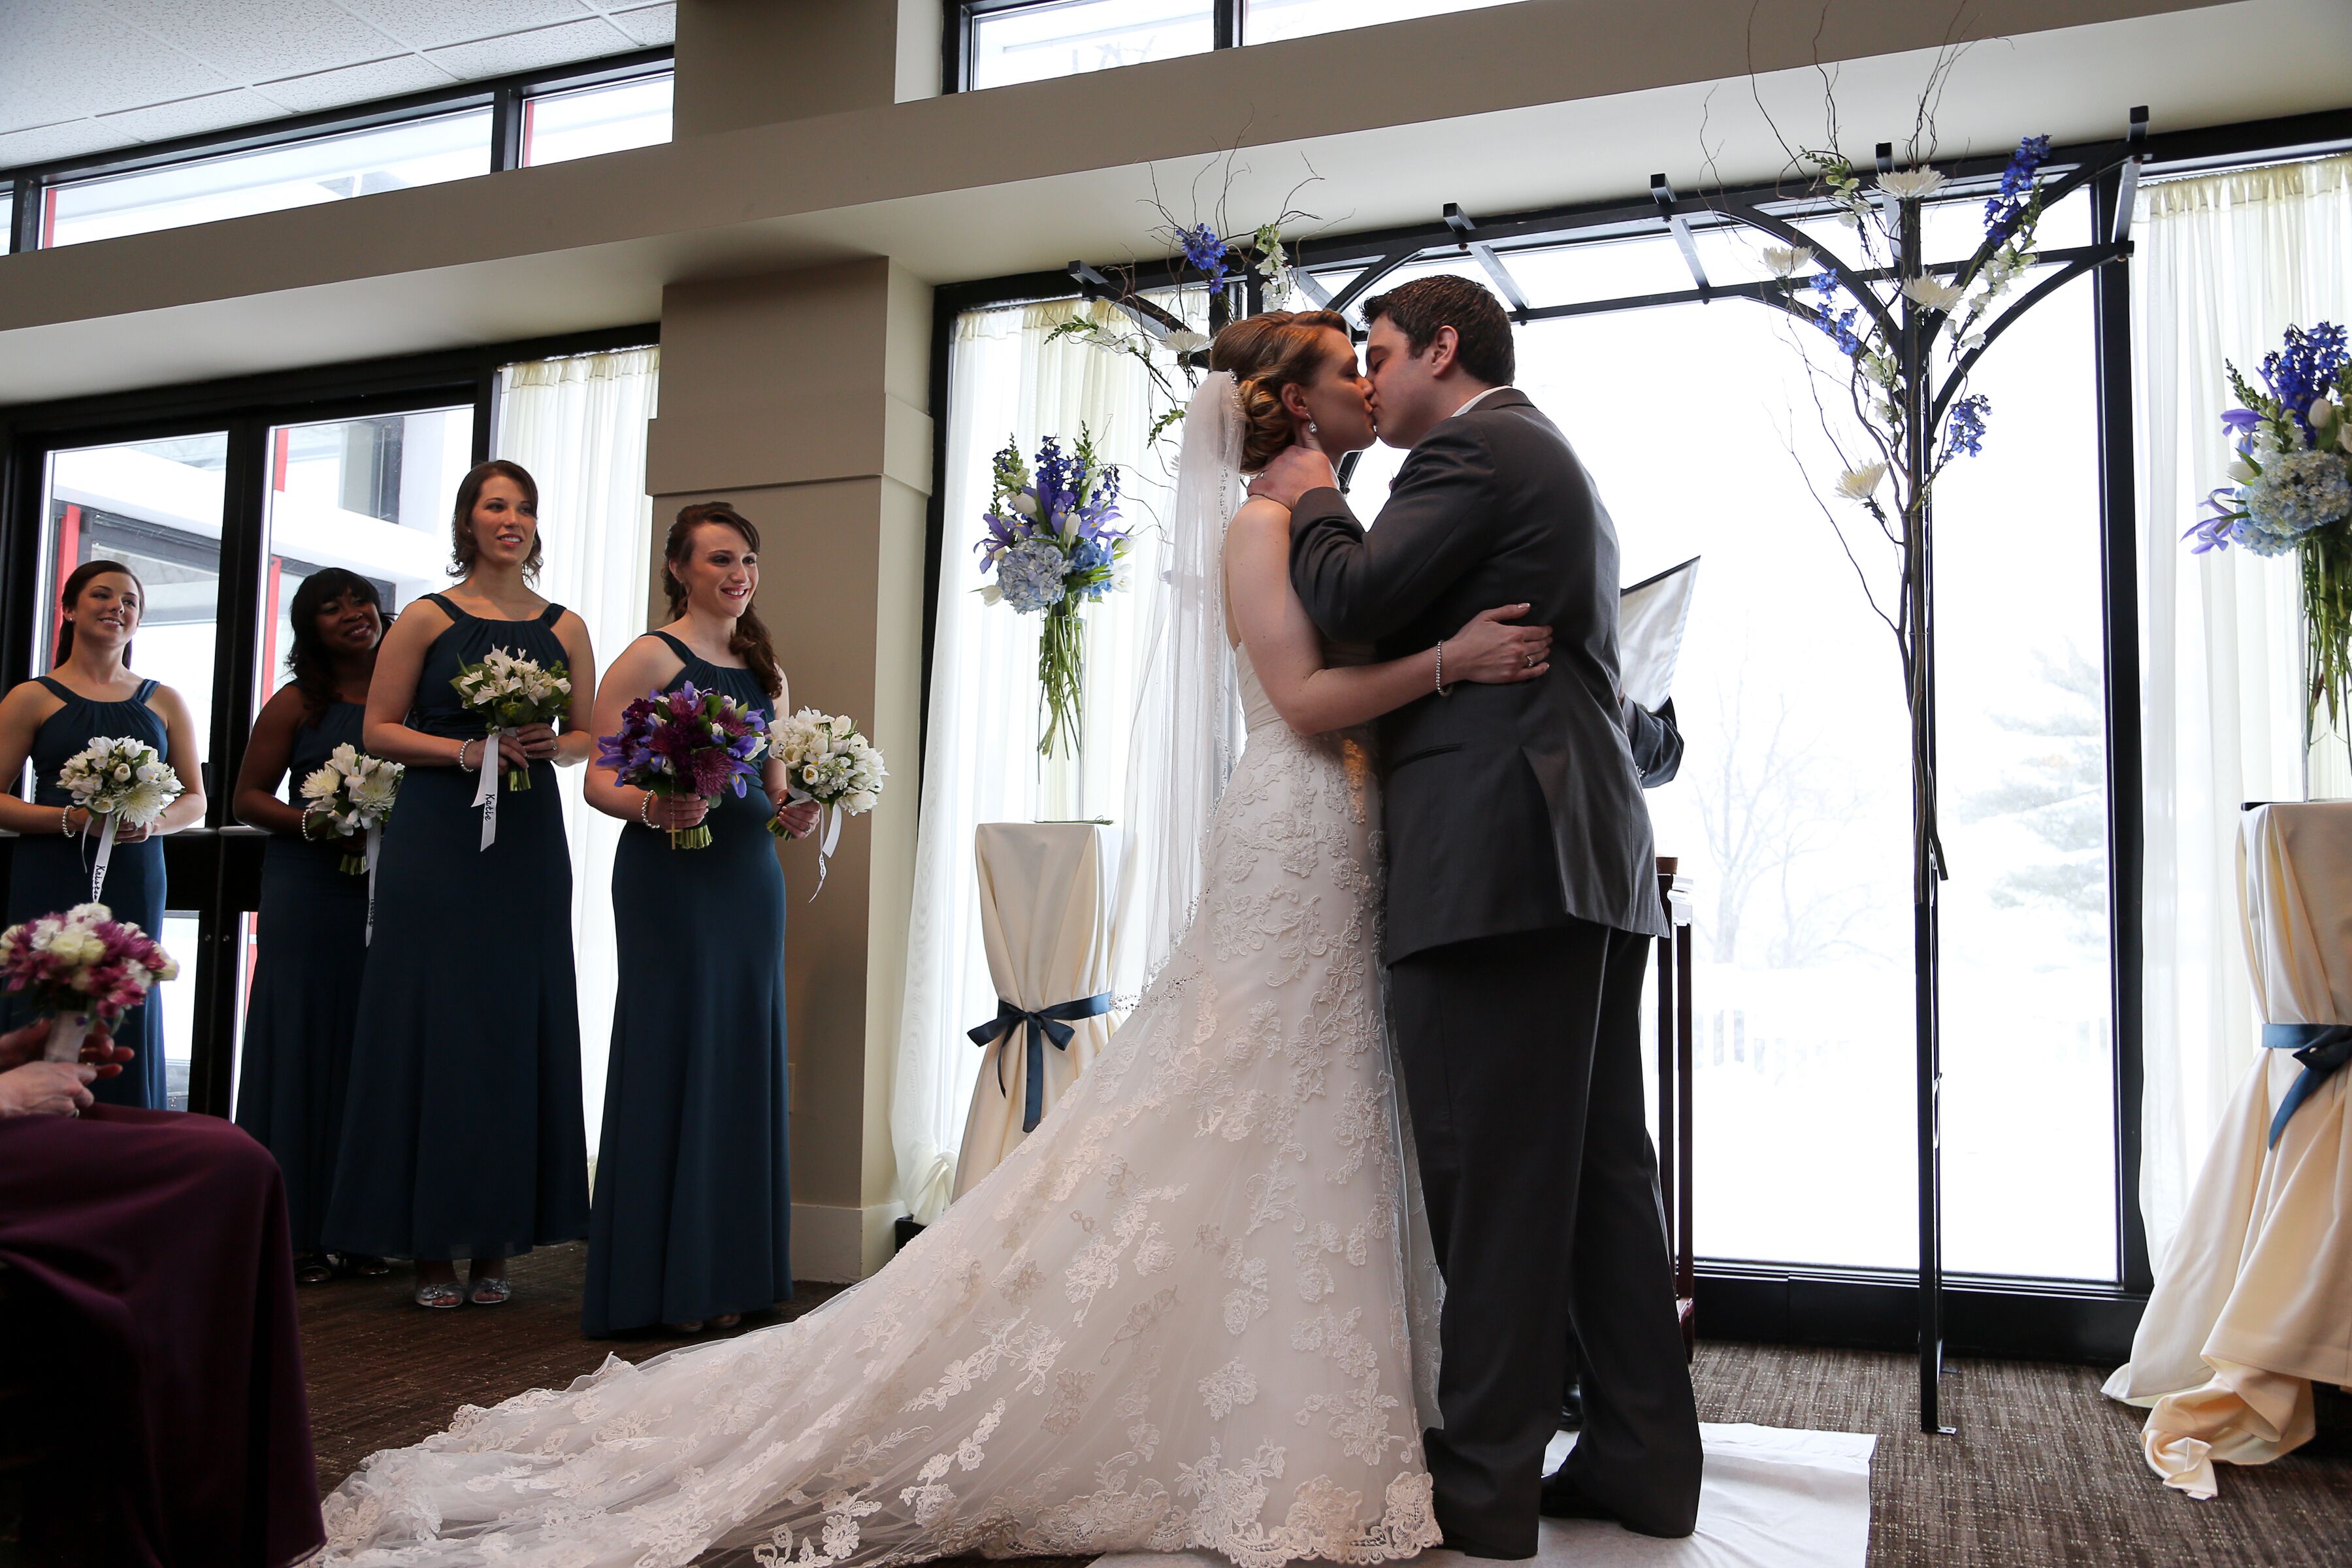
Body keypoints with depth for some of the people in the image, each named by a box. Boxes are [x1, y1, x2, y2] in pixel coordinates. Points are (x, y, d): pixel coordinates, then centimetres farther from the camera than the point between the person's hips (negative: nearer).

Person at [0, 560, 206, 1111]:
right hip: (50, 884, -2)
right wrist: (72, 819, -14)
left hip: (134, 884, 2)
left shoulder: (165, 703, 15)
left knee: (124, 1023, -3)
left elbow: (195, 801, 15)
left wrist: (151, 822, -6)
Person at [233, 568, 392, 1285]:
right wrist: (310, 823, -11)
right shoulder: (296, 705, 4)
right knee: (306, 1043, 0)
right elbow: (247, 797, 6)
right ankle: (296, 1231, 7)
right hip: (310, 895, -2)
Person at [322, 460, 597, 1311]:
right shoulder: (426, 619, 5)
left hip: (527, 842, 2)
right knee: (433, 1023, -2)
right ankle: (431, 1246, 6)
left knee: (518, 1025, 1)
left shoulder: (564, 628, 11)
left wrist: (548, 747, -8)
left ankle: (496, 1240, 10)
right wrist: (467, 750, -12)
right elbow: (378, 730, 2)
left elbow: (589, 736, 13)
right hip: (436, 840, -2)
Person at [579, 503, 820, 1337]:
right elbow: (600, 778, -6)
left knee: (743, 1061, 7)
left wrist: (796, 814, -1)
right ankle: (658, 1284, 7)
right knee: (672, 1056, -3)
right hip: (668, 875, -6)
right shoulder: (649, 658, -2)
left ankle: (729, 1275, 16)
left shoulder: (764, 666, 17)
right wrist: (653, 808, -25)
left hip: (749, 875, 6)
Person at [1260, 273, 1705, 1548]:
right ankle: (1641, 1463, 19)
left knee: (1492, 1173, -6)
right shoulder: (1555, 464, 28)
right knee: (1599, 1167, 11)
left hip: (1499, 855, -10)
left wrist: (1310, 498, 3)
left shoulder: (1475, 449, -4)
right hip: (1591, 861, 10)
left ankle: (1483, 1488, 2)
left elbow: (1354, 600, -14)